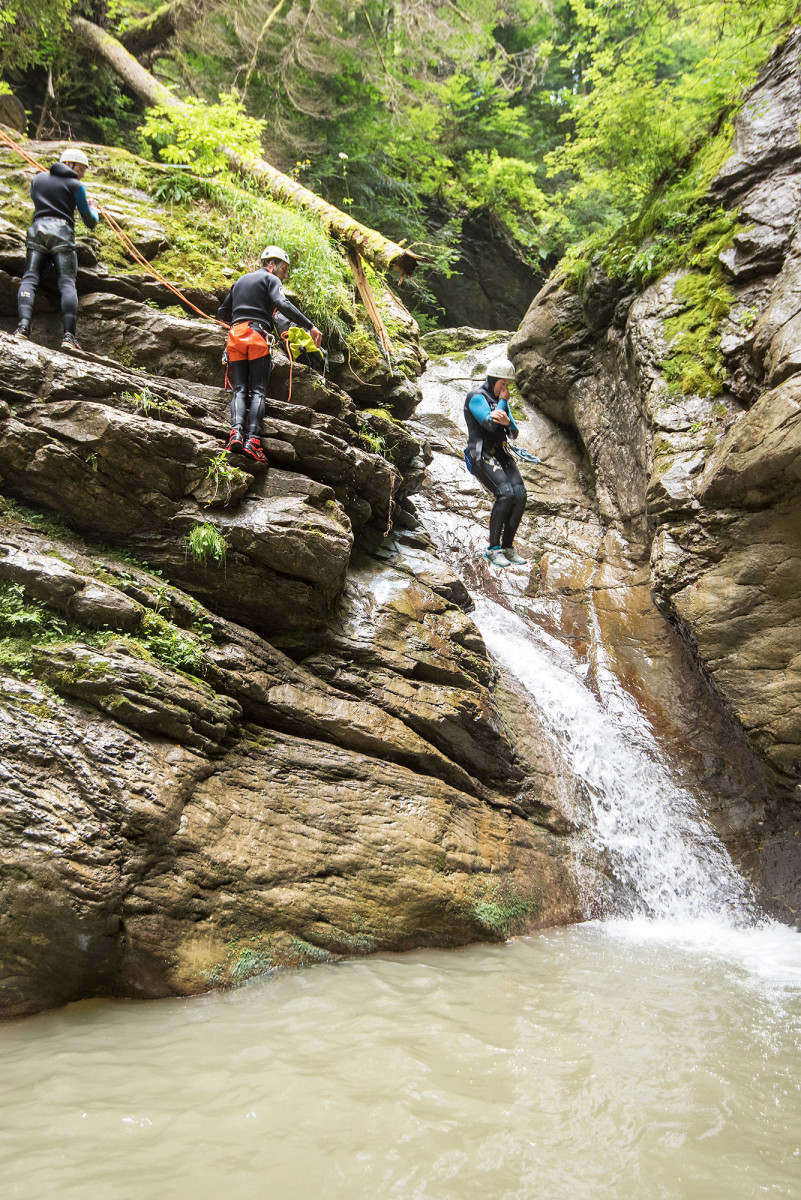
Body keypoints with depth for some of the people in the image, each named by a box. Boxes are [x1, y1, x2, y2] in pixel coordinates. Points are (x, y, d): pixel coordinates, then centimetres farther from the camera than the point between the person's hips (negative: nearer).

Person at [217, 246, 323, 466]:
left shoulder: (241, 281, 29)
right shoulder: (270, 279, 9)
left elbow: (222, 312, 30)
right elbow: (282, 304, -11)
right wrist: (310, 326, -16)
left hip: (235, 335, 5)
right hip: (258, 336, -5)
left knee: (240, 390, -3)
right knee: (257, 391, -10)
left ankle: (236, 432, -28)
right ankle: (253, 440, -26)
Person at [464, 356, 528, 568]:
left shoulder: (501, 401, 18)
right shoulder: (476, 397, -6)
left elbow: (513, 433, 10)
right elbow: (490, 424, -20)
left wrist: (507, 421, -15)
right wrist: (503, 401, -4)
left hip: (501, 454, 7)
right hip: (481, 455, -7)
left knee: (520, 495, -15)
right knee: (505, 494, -27)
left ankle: (507, 546, -4)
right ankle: (493, 548, -15)